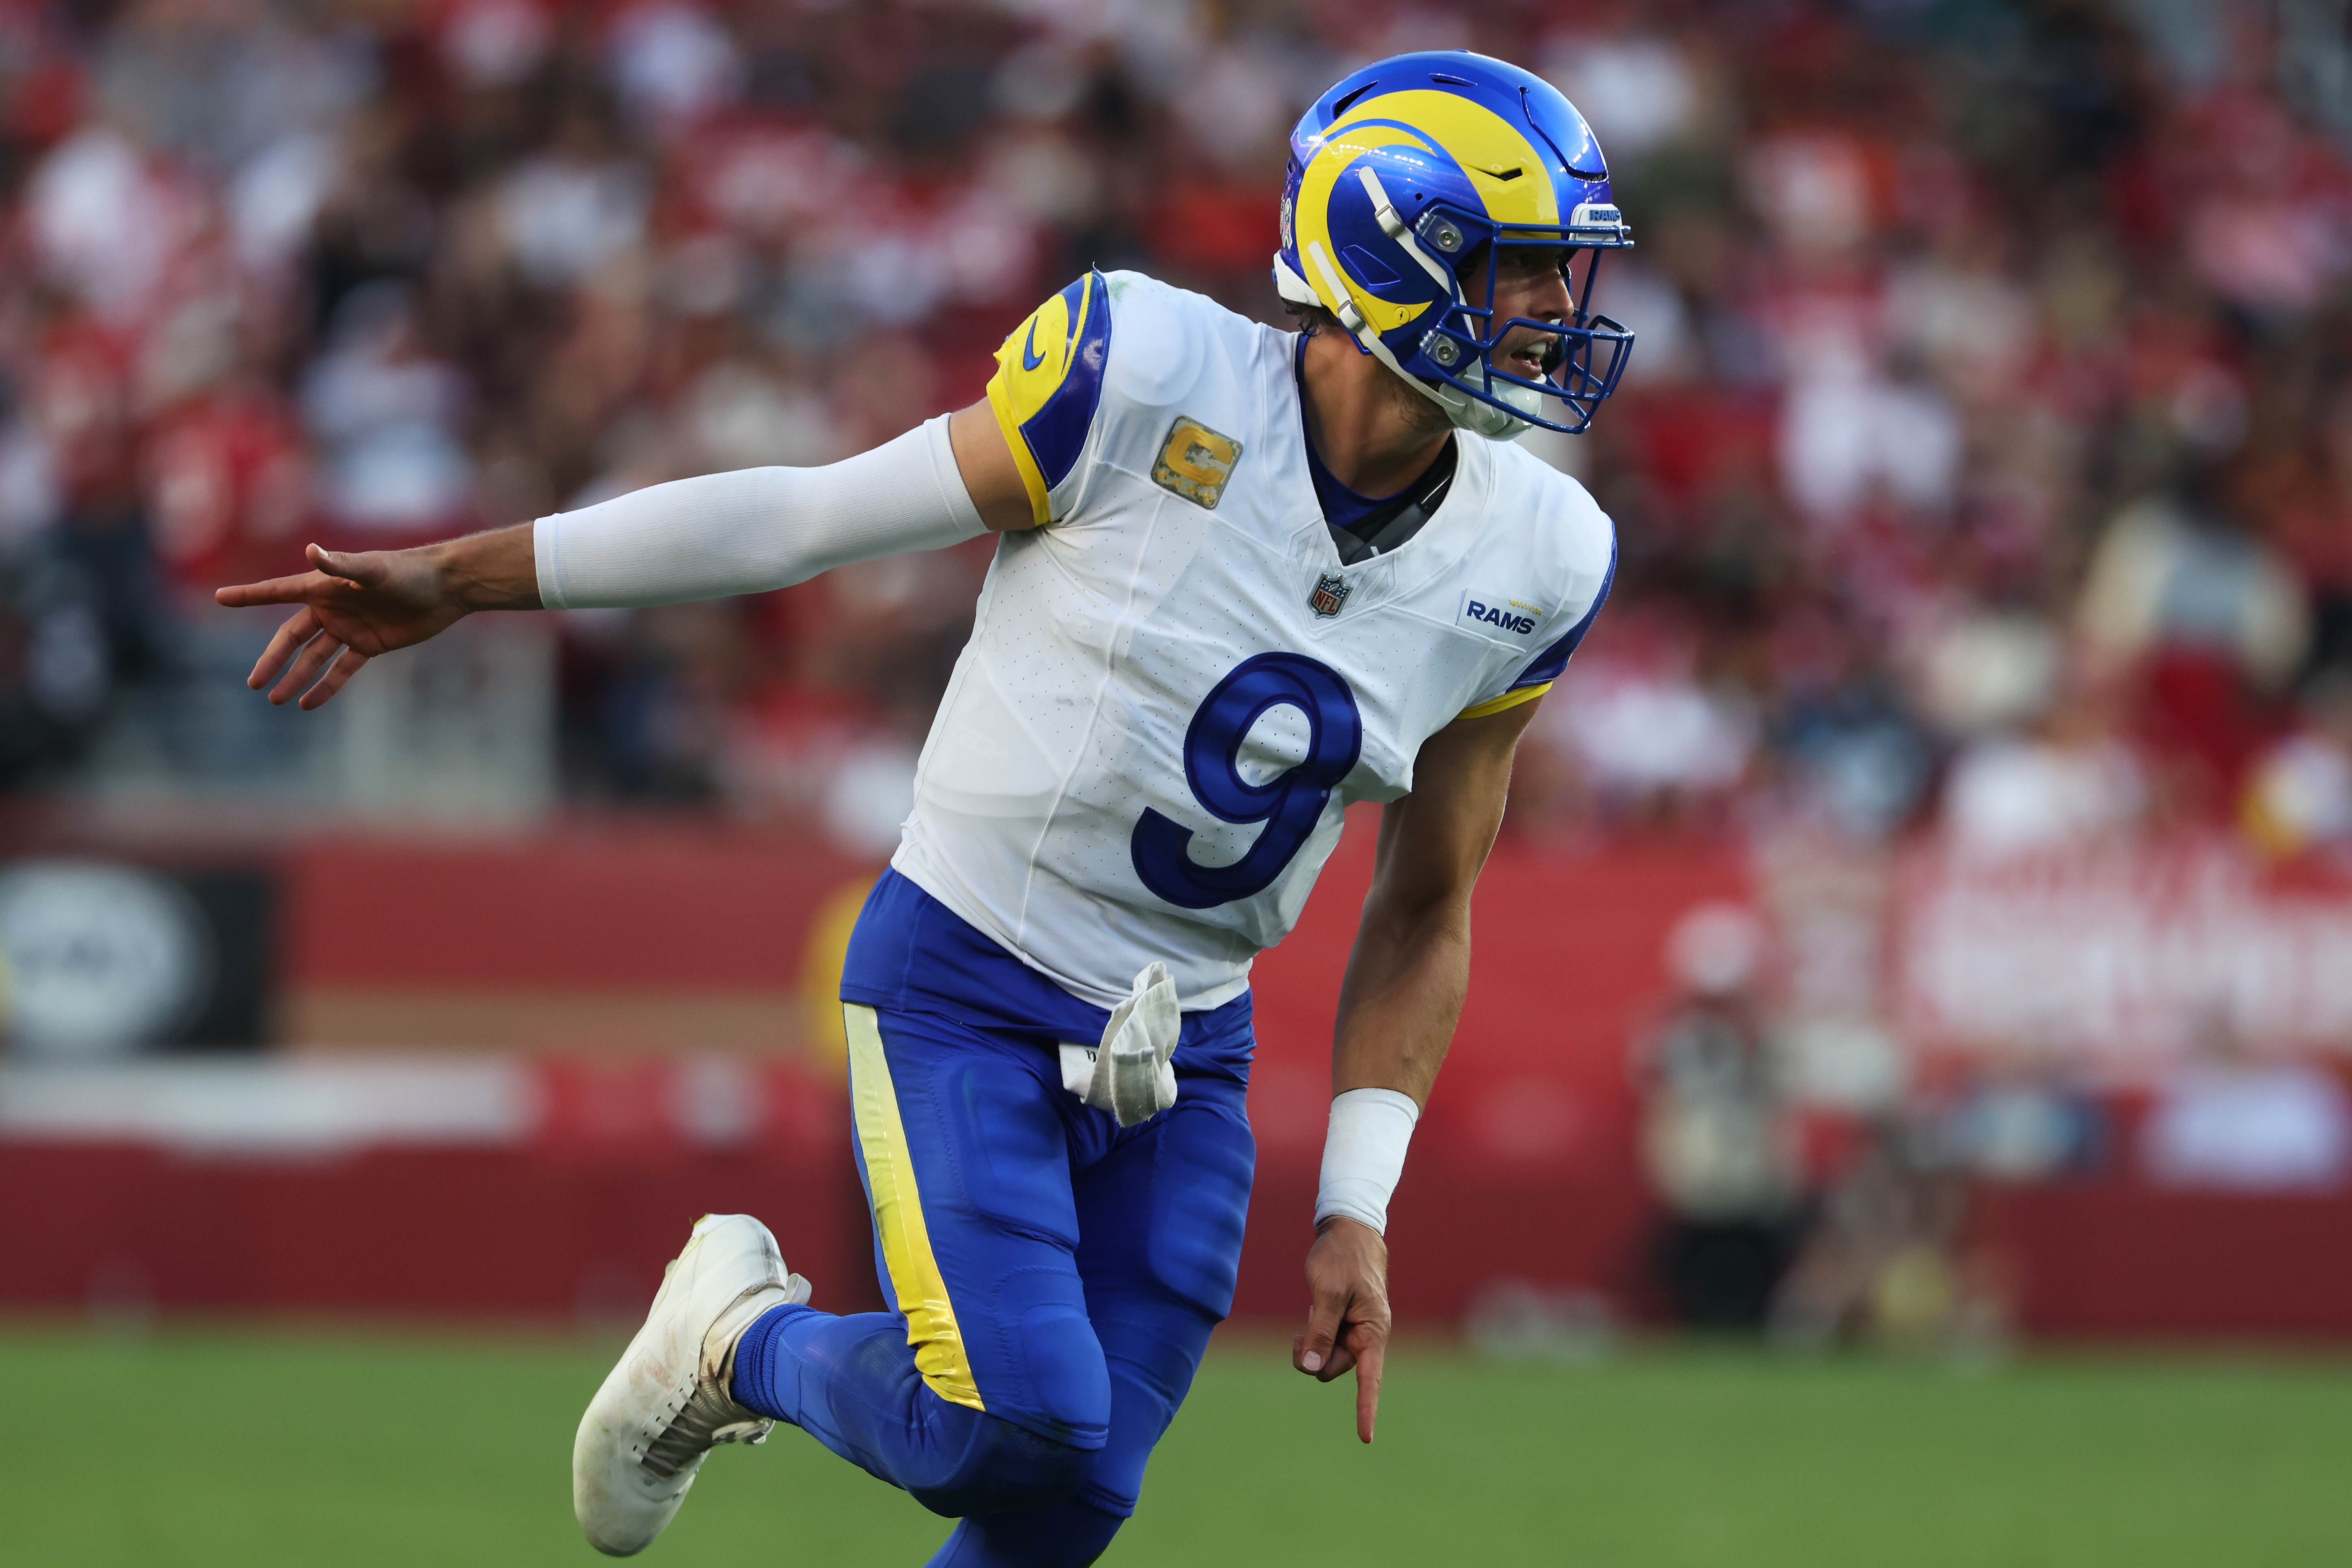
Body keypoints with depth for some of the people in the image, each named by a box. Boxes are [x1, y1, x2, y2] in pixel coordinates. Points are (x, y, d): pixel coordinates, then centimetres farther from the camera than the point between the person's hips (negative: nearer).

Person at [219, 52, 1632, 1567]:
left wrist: (1357, 1209, 2)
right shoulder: (1149, 382, -17)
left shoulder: (1525, 568, -3)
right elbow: (808, 517, -7)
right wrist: (457, 579, -5)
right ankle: (744, 1340, 11)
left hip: (1180, 1055, 5)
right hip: (964, 988, -5)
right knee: (1008, 1426, -21)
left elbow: (1427, 909, 8)